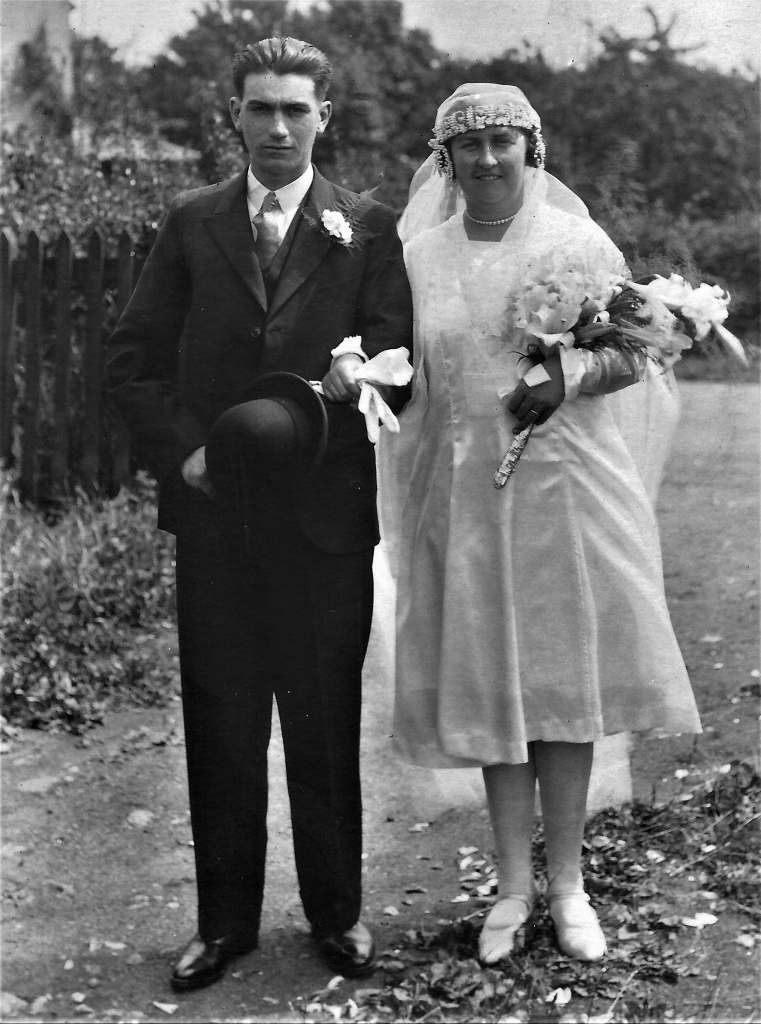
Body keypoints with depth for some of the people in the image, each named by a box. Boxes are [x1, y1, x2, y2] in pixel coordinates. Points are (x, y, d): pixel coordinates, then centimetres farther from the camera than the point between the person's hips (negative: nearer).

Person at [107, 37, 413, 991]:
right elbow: (133, 359, 6)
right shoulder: (191, 222, 8)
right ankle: (225, 920, 22)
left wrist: (362, 366, -21)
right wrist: (181, 449, -7)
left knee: (326, 723, 8)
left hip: (326, 515, -1)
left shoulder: (368, 228, 4)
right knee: (219, 724, 8)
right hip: (214, 511, 2)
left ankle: (336, 911, 24)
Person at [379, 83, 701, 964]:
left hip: (565, 488, -1)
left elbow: (632, 356, 0)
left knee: (564, 680, 3)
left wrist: (572, 375, -18)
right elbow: (404, 380, 12)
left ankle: (567, 884, 17)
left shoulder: (579, 242, 0)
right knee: (487, 685, 6)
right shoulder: (418, 255, 6)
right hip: (465, 495, 2)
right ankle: (512, 884, 18)